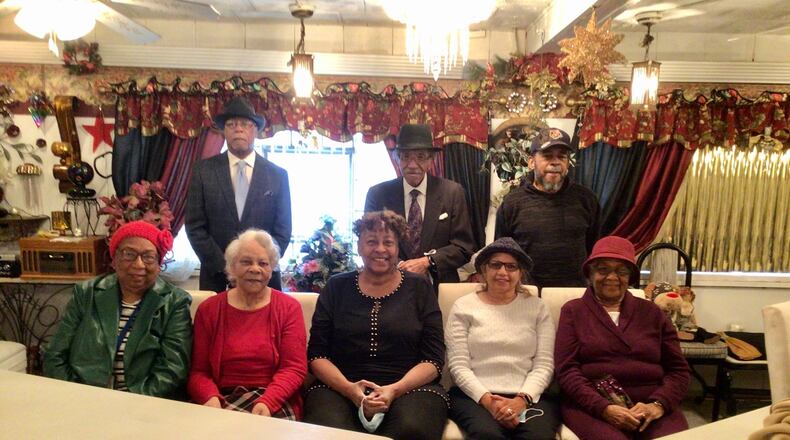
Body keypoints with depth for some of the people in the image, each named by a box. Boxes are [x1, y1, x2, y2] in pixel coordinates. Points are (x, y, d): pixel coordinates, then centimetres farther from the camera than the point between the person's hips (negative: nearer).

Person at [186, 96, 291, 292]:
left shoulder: (278, 175, 1)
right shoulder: (203, 171, 1)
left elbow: (283, 229, 0)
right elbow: (195, 226, -2)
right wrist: (223, 266, -10)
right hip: (216, 274, 0)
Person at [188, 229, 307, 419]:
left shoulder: (289, 307, 4)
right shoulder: (208, 309, 8)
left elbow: (294, 368, -4)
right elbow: (198, 371, 4)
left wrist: (266, 402, -21)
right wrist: (211, 398, -17)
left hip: (275, 403, -2)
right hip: (224, 399, 2)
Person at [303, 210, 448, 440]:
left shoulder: (419, 287, 7)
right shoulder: (337, 287, 10)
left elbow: (433, 359, 1)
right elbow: (317, 354, 5)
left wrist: (395, 389, -15)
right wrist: (349, 388, -12)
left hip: (410, 387, 0)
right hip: (340, 388, 0)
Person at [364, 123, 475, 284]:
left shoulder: (453, 192, -2)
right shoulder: (377, 194, 0)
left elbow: (464, 247, -2)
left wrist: (427, 262, -15)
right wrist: (397, 267, -14)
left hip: (441, 285, 0)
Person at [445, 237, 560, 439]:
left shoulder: (537, 307, 12)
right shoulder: (463, 307, 7)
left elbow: (544, 364, 4)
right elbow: (458, 365, 0)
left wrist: (522, 399, -11)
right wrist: (487, 400, -13)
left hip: (530, 396, 1)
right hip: (475, 396, -1)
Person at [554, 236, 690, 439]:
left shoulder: (651, 312, 15)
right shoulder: (573, 311, 7)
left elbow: (678, 369, 11)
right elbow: (567, 370, -2)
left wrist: (657, 404, -7)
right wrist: (604, 408, -15)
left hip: (650, 406, 3)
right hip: (591, 406, -3)